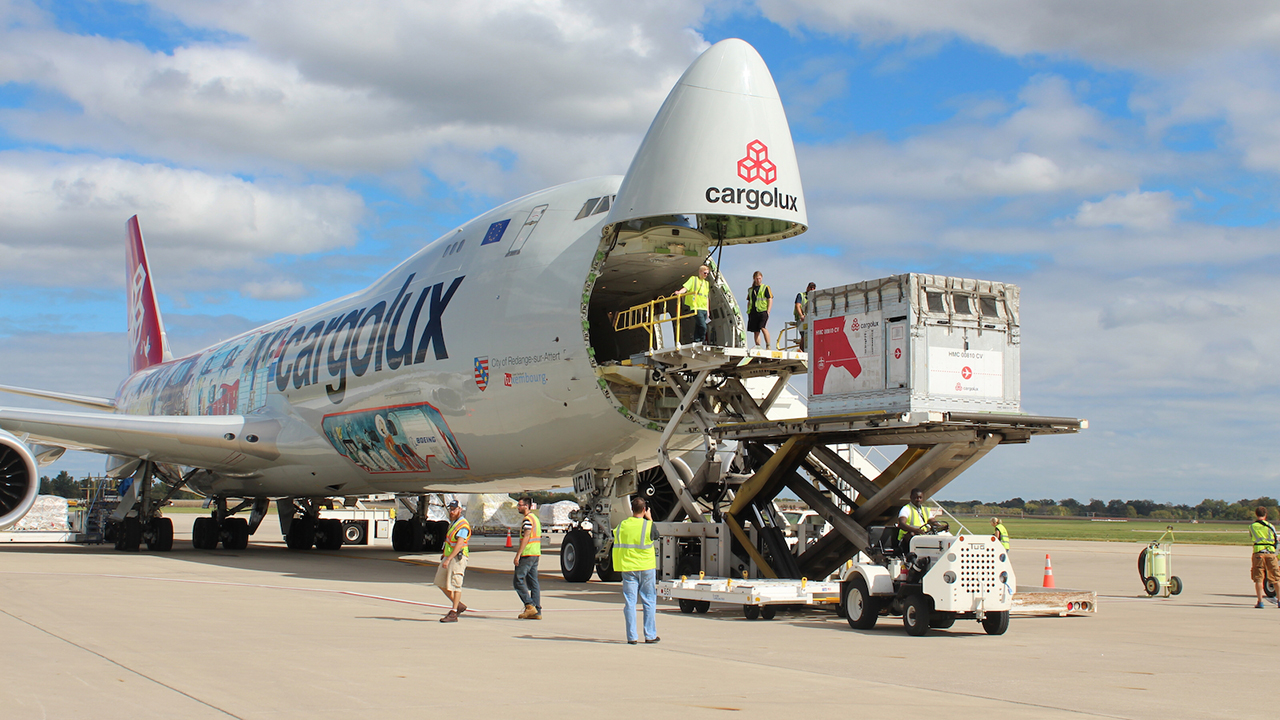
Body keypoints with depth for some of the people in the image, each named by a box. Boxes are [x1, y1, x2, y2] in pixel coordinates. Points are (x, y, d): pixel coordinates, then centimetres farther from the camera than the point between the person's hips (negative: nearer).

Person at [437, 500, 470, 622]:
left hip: (457, 557, -10)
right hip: (448, 557, 10)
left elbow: (459, 544, -25)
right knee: (440, 582, 11)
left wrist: (448, 559, -31)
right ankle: (459, 605, 21)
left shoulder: (463, 525, -16)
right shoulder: (453, 522, 16)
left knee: (455, 585, -7)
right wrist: (445, 553, 26)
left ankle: (453, 614, -3)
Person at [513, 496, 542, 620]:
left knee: (518, 580, -6)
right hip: (536, 554, 10)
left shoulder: (528, 519, -13)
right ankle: (537, 611, 6)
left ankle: (530, 606, -12)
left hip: (527, 554, -10)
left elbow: (526, 538, -20)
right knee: (533, 582, 8)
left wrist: (518, 555, -20)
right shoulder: (535, 518, 18)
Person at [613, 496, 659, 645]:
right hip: (646, 567, -1)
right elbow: (656, 534, 12)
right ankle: (650, 635, 12)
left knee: (629, 602, 4)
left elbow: (616, 547, 8)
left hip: (628, 568, 2)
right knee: (649, 601, 9)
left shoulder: (622, 526, -1)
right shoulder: (648, 525, -9)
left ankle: (632, 636, 4)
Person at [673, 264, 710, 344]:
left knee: (698, 328, 5)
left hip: (704, 309, 6)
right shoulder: (693, 279, 6)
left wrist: (708, 310, 21)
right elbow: (686, 288, -6)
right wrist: (679, 292, -26)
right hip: (696, 308, -6)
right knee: (703, 326, -17)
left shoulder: (706, 283, 23)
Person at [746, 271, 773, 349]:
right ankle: (758, 346, 6)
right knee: (756, 331, 4)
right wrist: (748, 312, 13)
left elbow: (770, 300, 1)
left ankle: (768, 346, -17)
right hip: (753, 312, 5)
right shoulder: (750, 290, 20)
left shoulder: (765, 288, 6)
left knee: (763, 327, -20)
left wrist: (768, 311, -9)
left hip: (762, 311, -5)